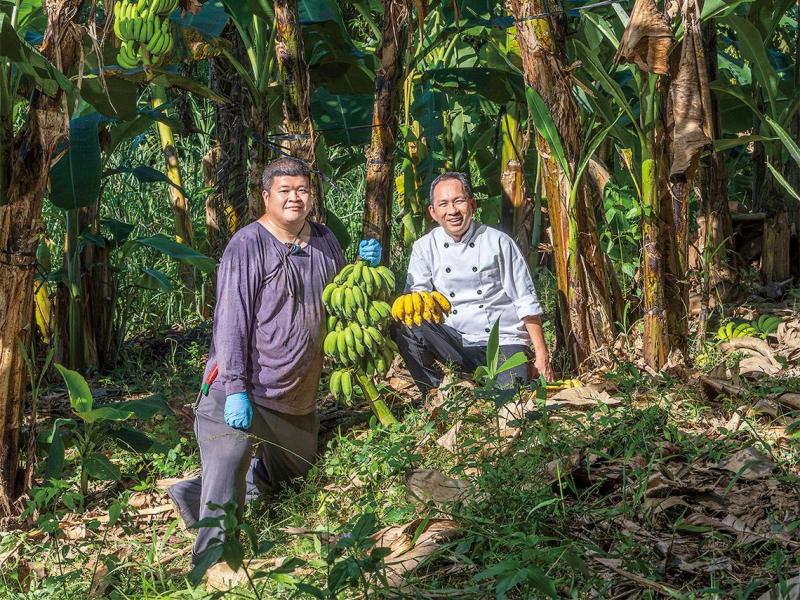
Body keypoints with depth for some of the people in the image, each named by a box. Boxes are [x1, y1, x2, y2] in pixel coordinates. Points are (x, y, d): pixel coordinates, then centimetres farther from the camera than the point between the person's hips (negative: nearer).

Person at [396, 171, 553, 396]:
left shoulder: (497, 242, 0)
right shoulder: (425, 247, 6)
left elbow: (526, 302, 1)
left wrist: (541, 355, -4)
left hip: (503, 341, -2)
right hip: (454, 342, 2)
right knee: (407, 327, -26)